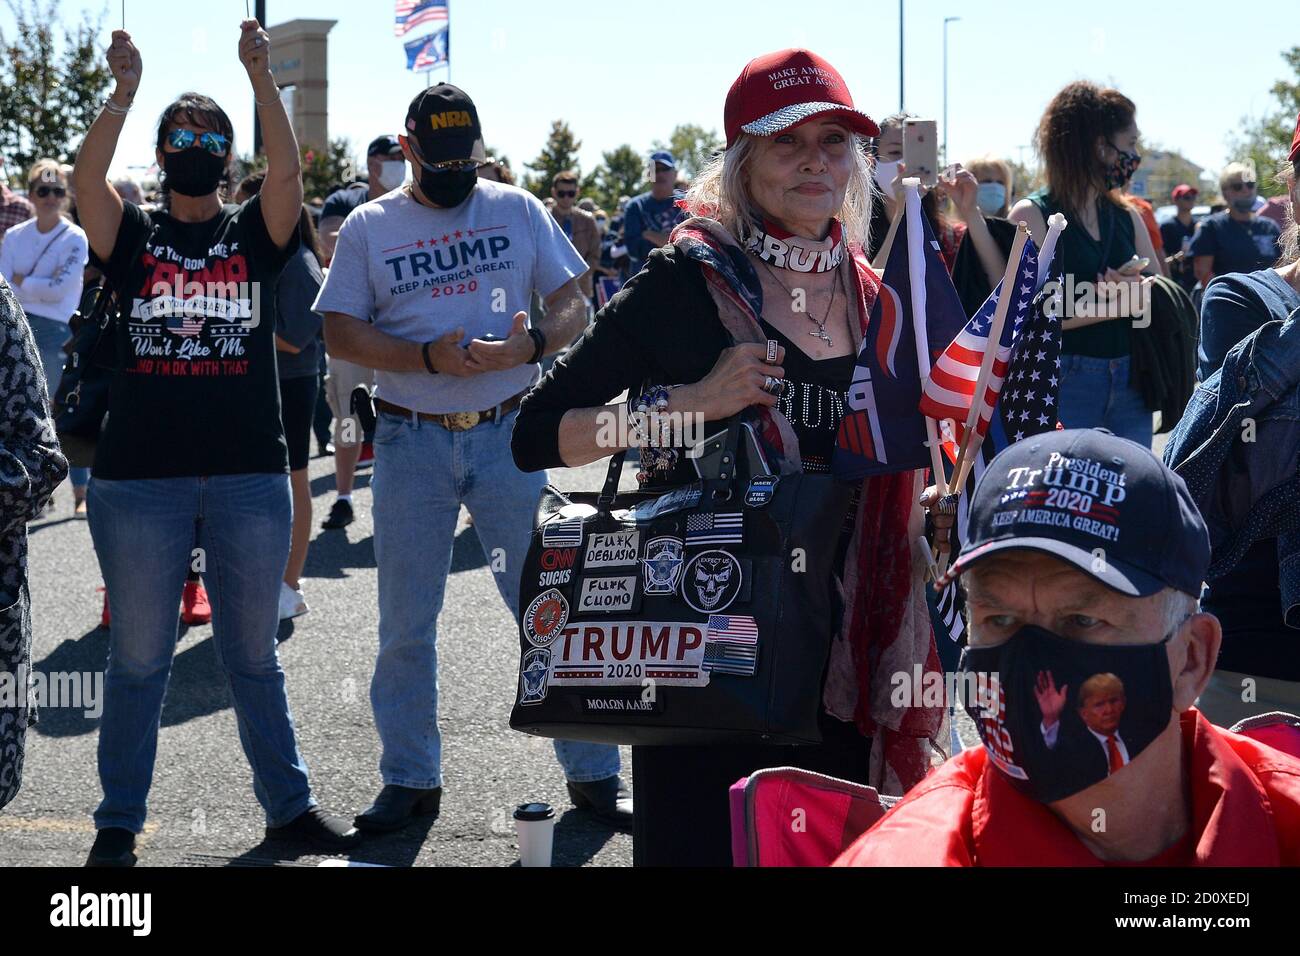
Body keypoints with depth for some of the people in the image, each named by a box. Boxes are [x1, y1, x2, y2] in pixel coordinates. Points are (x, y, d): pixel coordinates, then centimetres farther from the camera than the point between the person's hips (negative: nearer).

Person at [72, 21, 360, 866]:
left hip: (251, 477, 1)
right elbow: (88, 180, -13)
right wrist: (124, 91, -20)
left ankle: (289, 804, 22)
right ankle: (119, 823, 16)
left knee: (254, 656, 12)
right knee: (138, 659, 7)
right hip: (139, 478, -1)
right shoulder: (133, 236, 6)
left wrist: (262, 76, -18)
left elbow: (288, 171, -11)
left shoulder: (256, 232, 7)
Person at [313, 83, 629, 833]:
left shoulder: (518, 210, 7)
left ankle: (594, 772, 11)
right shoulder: (370, 227, 5)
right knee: (407, 623, 7)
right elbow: (340, 330, -1)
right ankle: (411, 779, 20)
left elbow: (574, 303, 5)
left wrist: (531, 344, -16)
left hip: (509, 433, 0)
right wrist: (428, 357, -15)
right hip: (412, 441, 1)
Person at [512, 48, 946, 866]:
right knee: (702, 843, 1)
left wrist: (927, 509, 3)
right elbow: (537, 438, -10)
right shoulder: (688, 282, -7)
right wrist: (691, 402, -19)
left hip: (843, 652, 5)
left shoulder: (873, 299, 9)